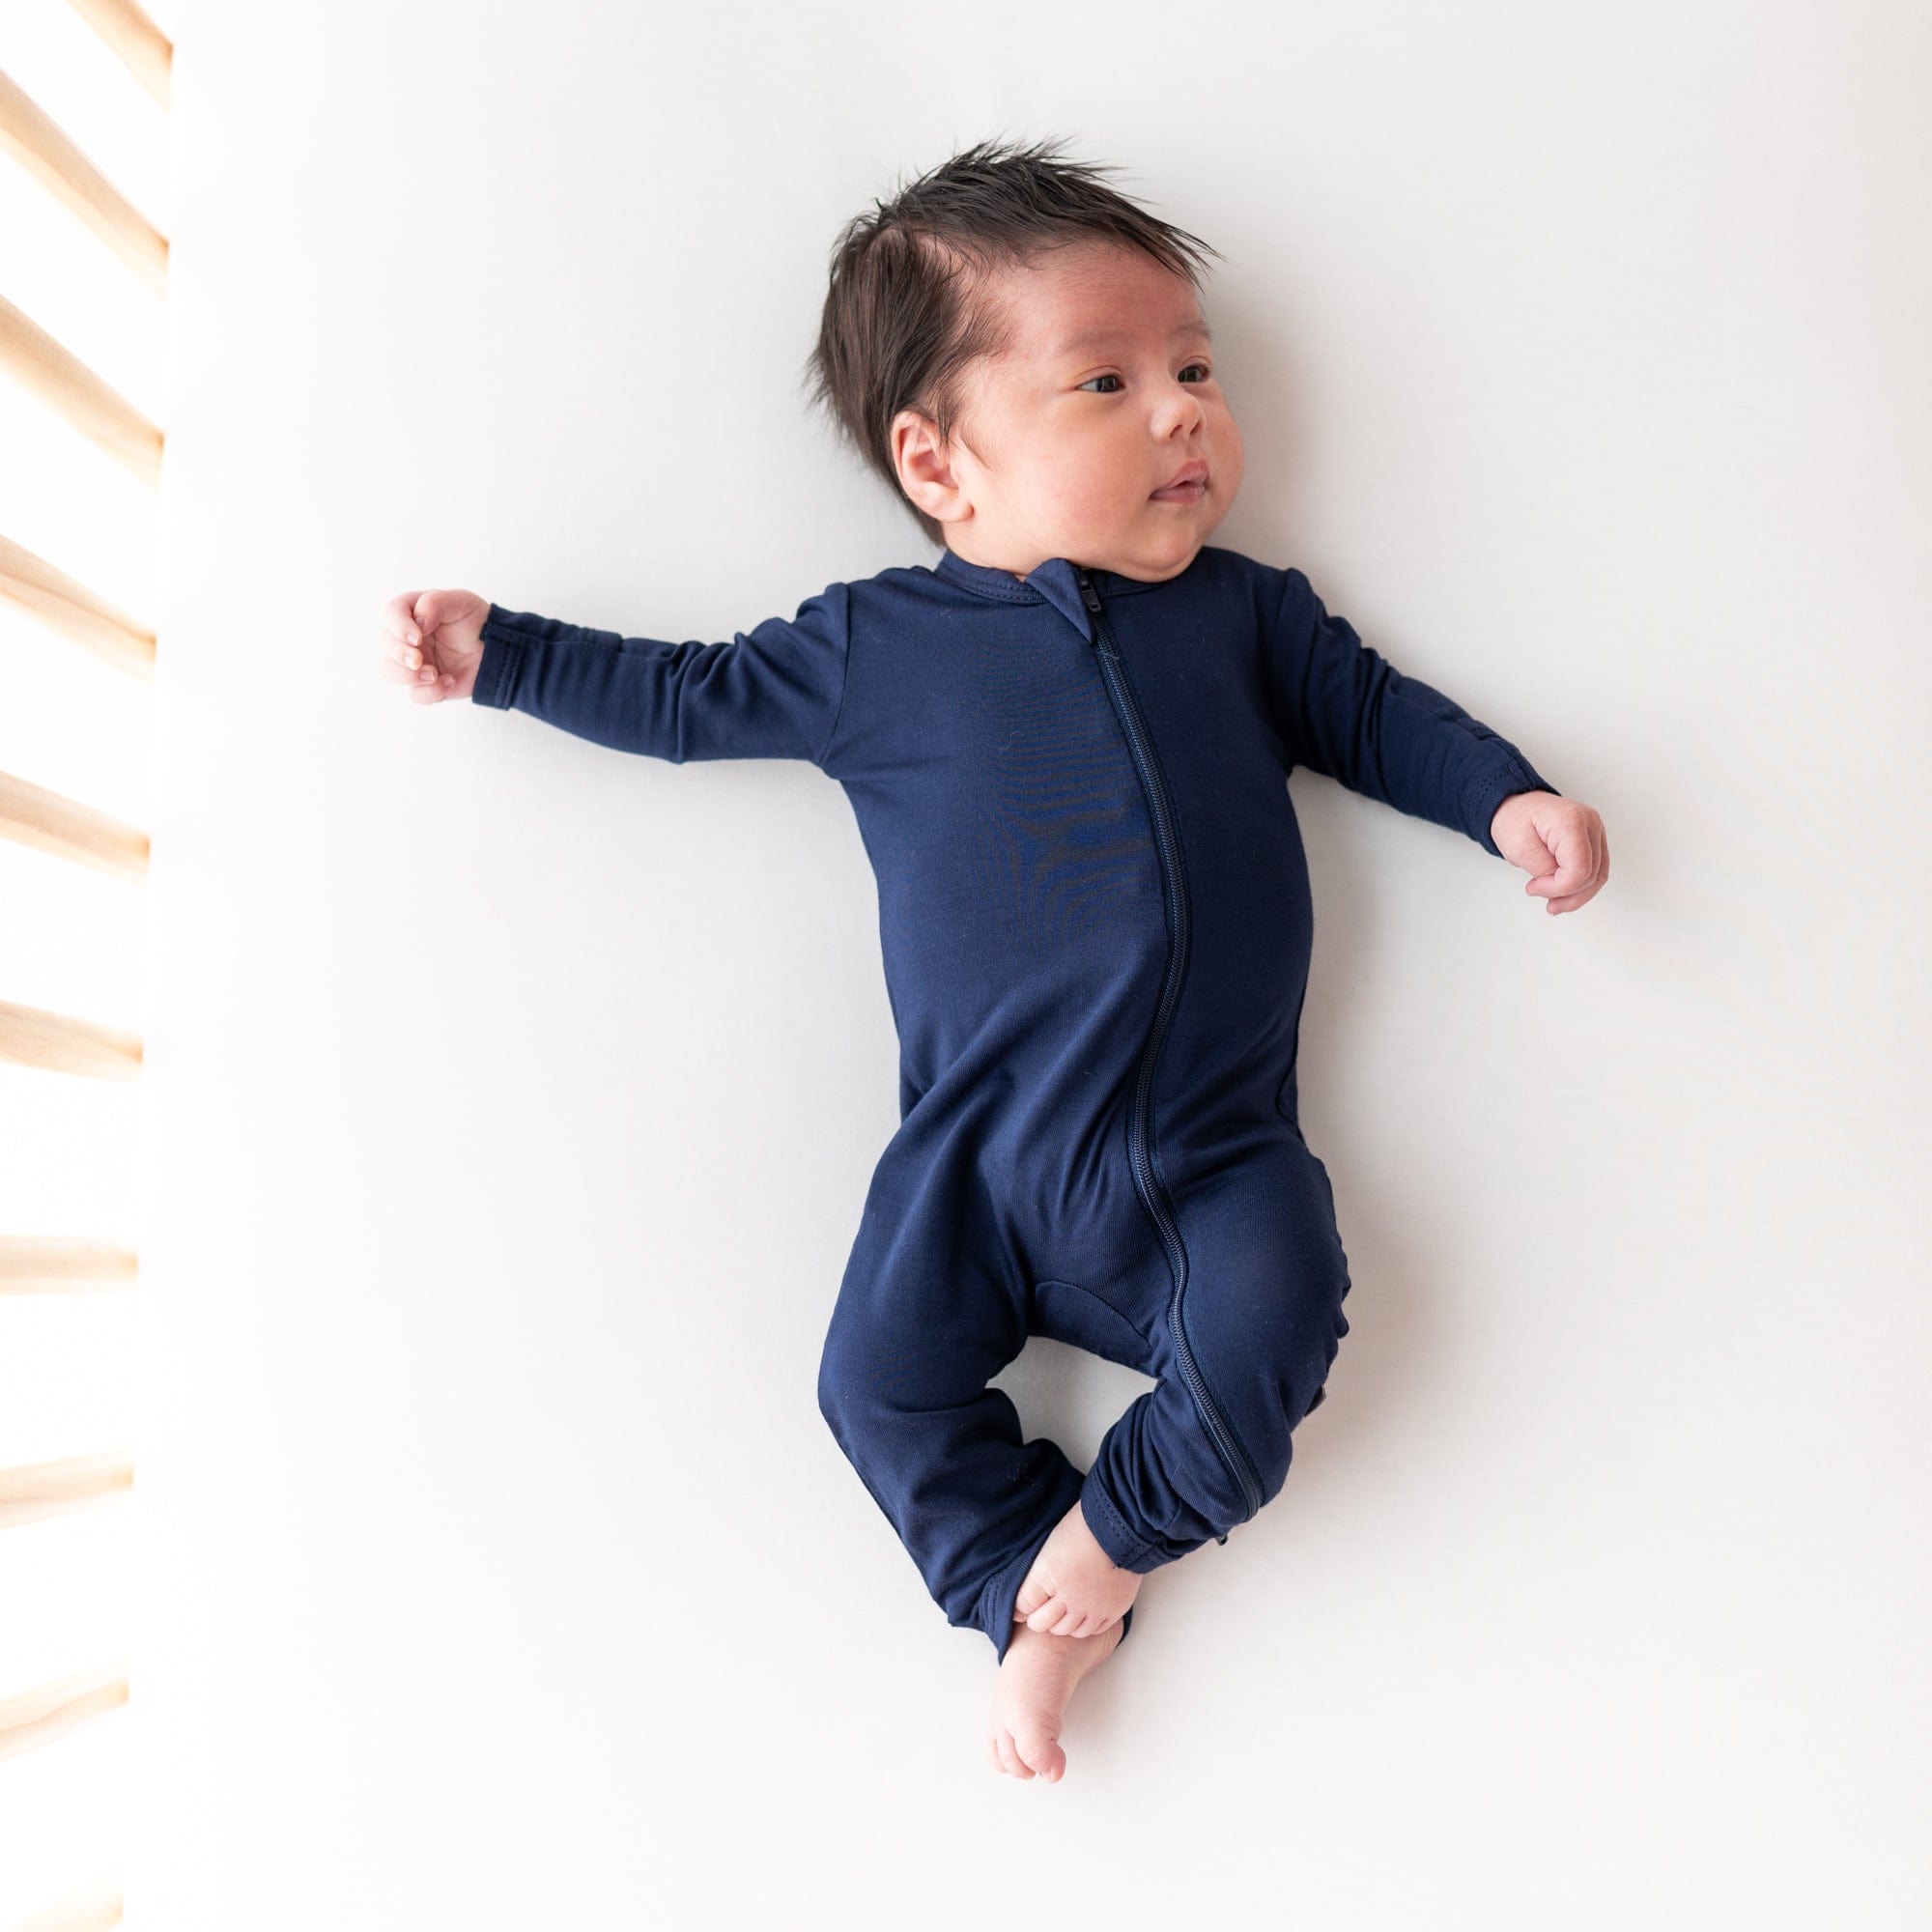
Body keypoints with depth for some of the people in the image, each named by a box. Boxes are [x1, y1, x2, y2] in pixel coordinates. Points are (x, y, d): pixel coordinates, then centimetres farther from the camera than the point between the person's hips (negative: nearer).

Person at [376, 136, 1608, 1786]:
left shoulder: (1245, 610, 8)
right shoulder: (873, 645, 2)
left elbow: (1369, 707, 19)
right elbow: (694, 695, 11)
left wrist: (1507, 797, 7)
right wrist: (500, 652, 11)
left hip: (1214, 1159, 1)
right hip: (982, 1158, 0)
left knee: (1266, 1332, -20)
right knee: (882, 1379, -7)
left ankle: (1113, 1526, 8)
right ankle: (1033, 1598, 14)